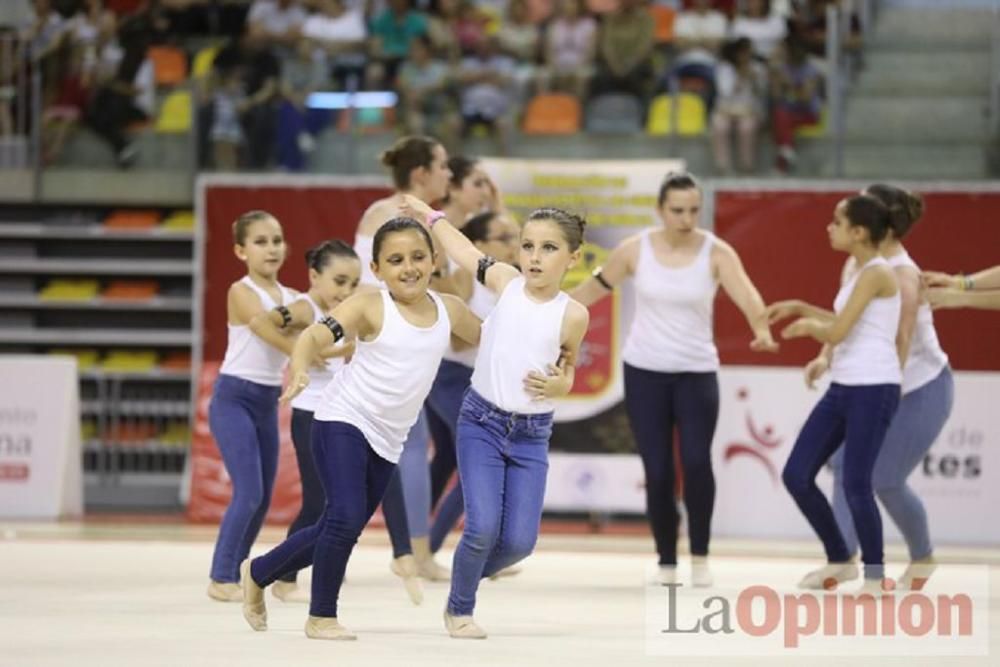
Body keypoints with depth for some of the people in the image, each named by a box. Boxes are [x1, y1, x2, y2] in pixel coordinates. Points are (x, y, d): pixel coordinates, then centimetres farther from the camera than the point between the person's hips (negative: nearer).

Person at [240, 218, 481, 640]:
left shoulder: (449, 310, 2)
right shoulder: (370, 307, -12)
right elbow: (316, 335, -23)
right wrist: (299, 367, -44)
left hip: (387, 442, 6)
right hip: (342, 422, -6)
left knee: (337, 531, 12)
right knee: (345, 518, -20)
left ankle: (258, 573, 35)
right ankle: (321, 617, -3)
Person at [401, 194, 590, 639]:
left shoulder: (573, 315, -7)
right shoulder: (505, 282, -5)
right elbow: (464, 250, 13)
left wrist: (559, 385, -13)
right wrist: (428, 215, 24)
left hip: (531, 435, 1)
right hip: (481, 422, -1)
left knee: (519, 542, -5)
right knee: (483, 527, -14)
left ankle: (468, 577, 28)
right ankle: (458, 608, 12)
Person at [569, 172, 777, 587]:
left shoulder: (716, 253, -9)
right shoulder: (635, 250, -4)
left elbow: (746, 294, -25)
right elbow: (593, 288, 7)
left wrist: (762, 330, -45)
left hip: (697, 373, -1)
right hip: (644, 371, 1)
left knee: (696, 461, -17)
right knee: (657, 471, -2)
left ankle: (700, 556, 1)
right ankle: (667, 562, 12)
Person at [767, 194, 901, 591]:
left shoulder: (876, 273, -14)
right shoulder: (859, 272, 15)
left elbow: (835, 333, -17)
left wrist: (807, 325, 2)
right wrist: (799, 308, 31)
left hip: (874, 390, -10)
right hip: (842, 389, 10)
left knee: (856, 486, -8)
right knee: (796, 475, 6)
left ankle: (874, 576, 8)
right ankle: (839, 561, 21)